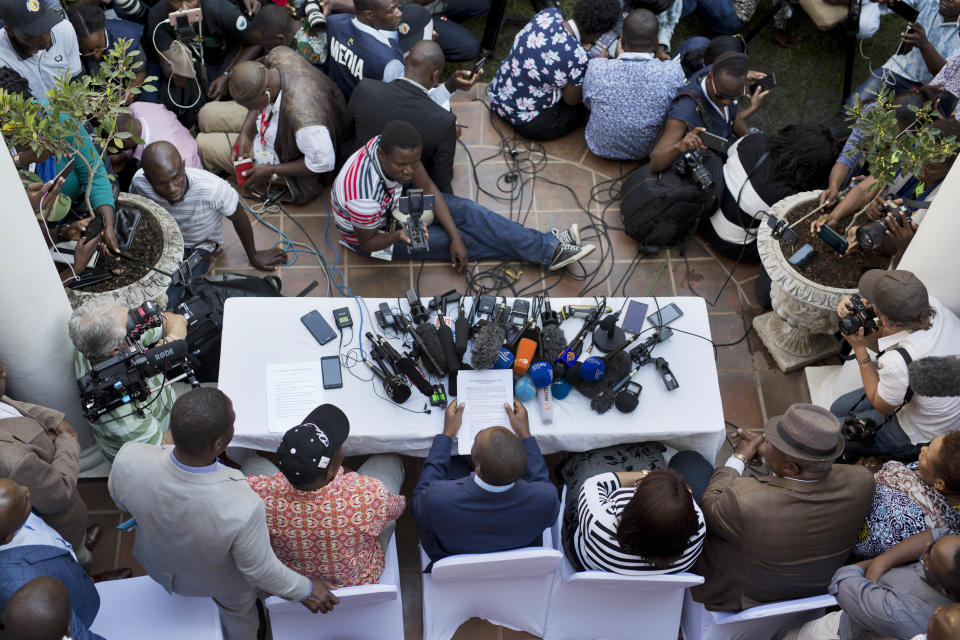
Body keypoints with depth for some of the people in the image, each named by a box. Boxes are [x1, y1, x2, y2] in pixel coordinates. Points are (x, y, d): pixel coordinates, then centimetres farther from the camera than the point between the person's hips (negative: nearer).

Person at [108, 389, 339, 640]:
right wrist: (305, 590, -9)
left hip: (158, 564, 3)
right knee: (238, 615, 35)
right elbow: (259, 570, -28)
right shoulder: (242, 508, -48)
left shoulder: (129, 459, -38)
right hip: (222, 581, -3)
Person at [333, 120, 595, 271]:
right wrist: (400, 235, -45)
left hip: (393, 202, 6)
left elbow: (428, 189, -11)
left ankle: (549, 248, -7)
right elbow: (368, 243, -25)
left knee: (466, 211, -9)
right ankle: (546, 251, -6)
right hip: (369, 233, -6)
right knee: (468, 238, -12)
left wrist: (455, 238, -16)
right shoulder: (364, 193, -42)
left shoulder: (396, 147, -23)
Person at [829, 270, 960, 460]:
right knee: (840, 409, 19)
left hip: (923, 438, -7)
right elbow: (879, 341, -3)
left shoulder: (898, 363, -44)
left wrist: (859, 348, -21)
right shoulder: (931, 305, -23)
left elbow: (881, 406, -17)